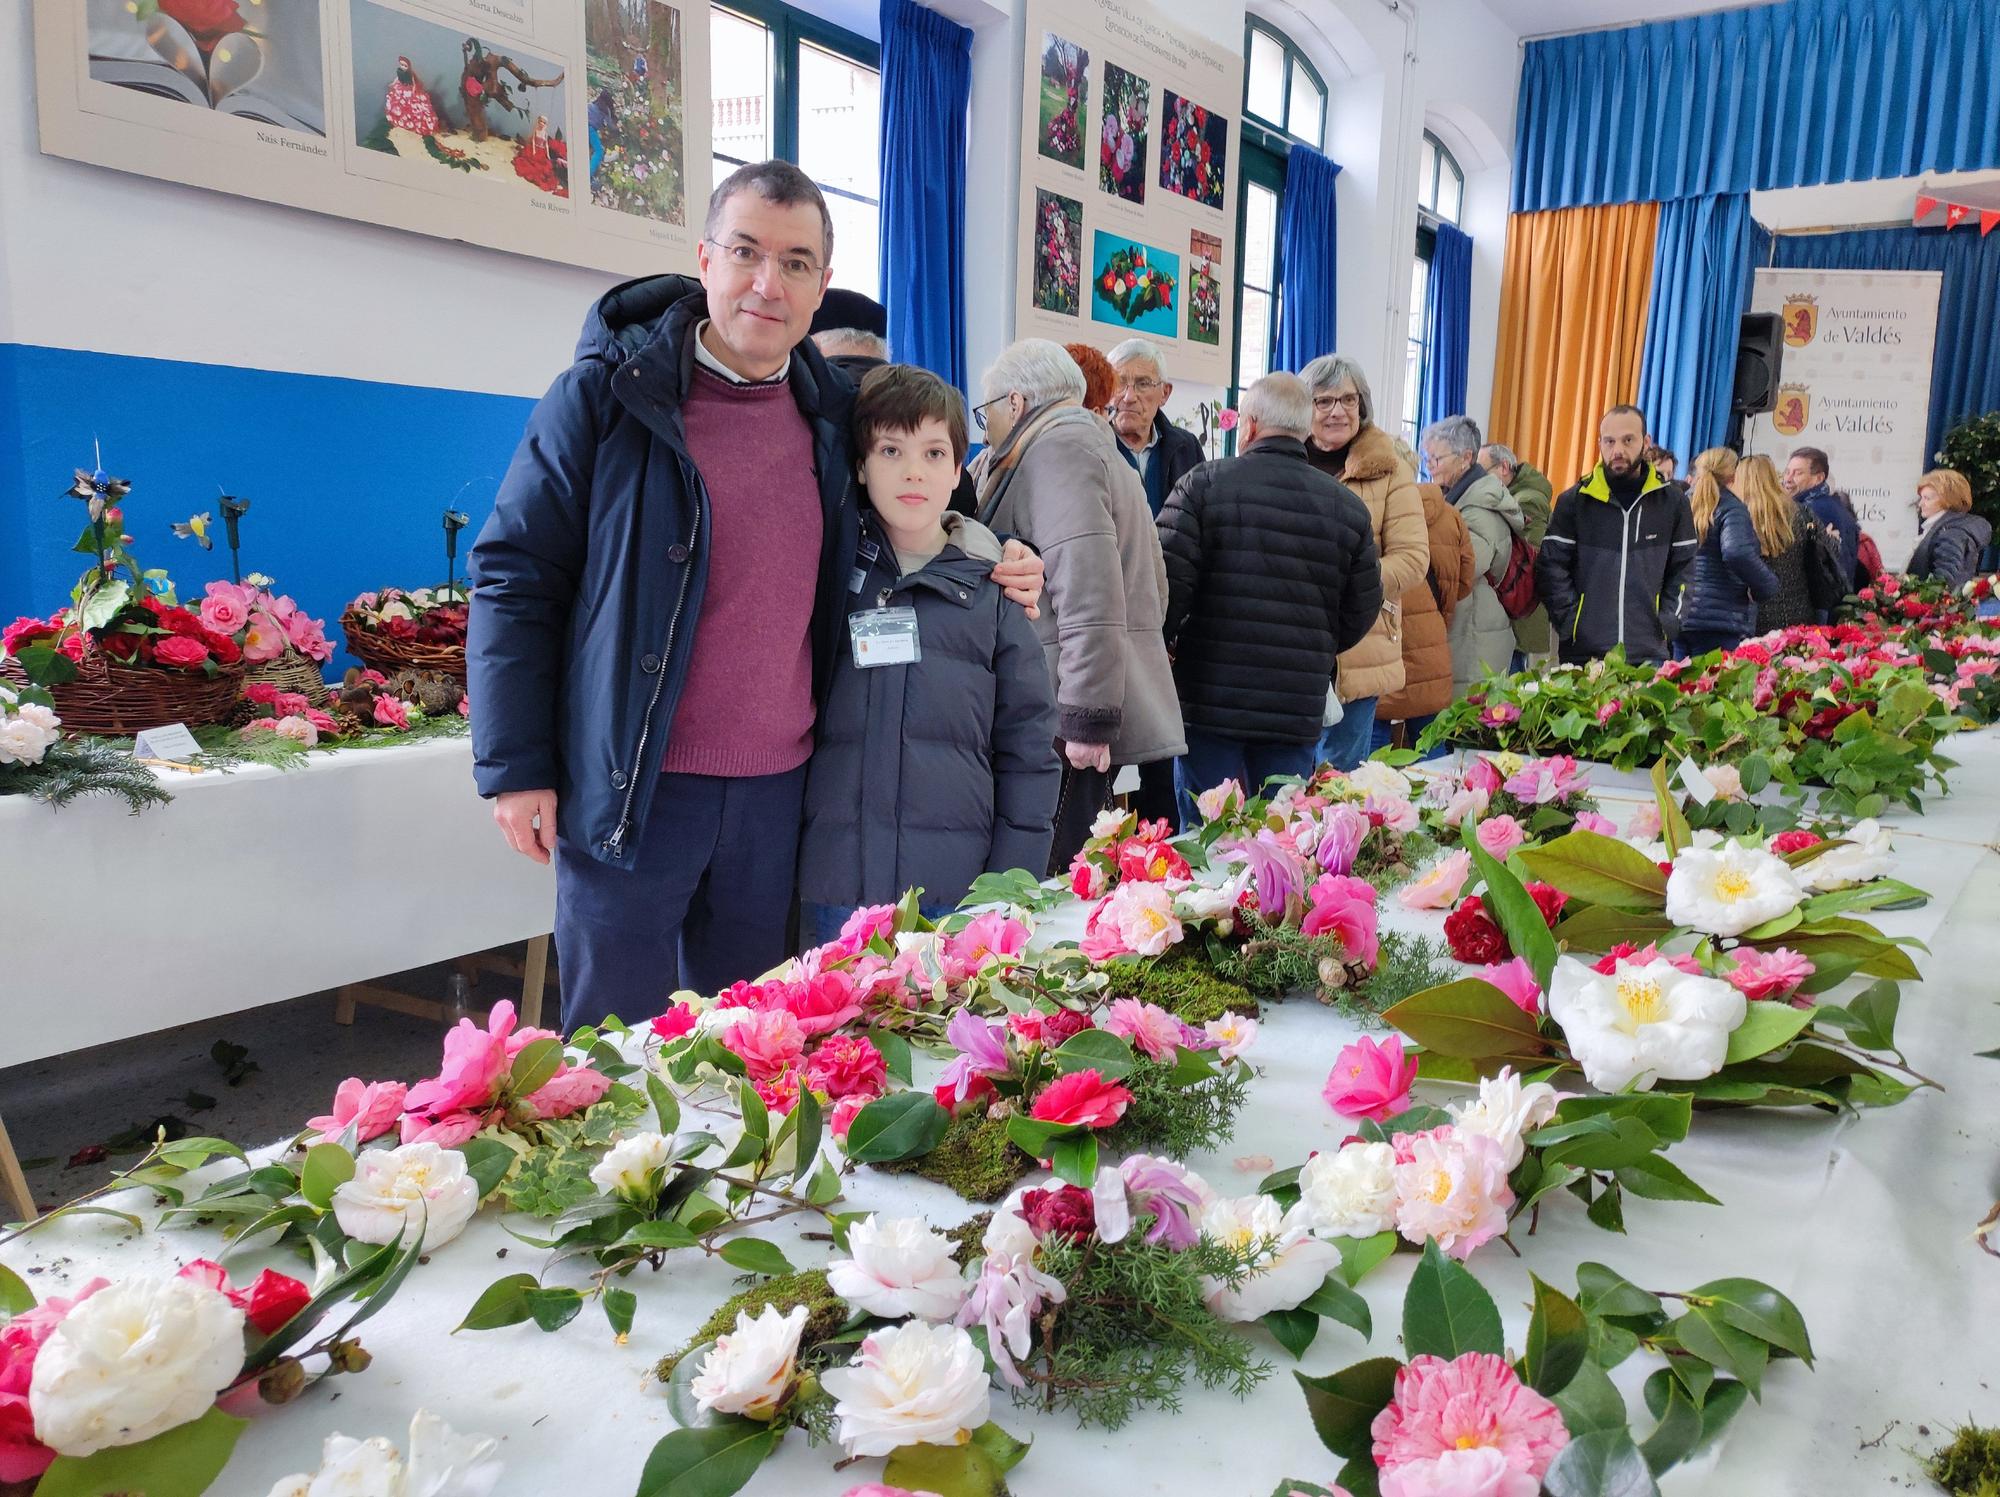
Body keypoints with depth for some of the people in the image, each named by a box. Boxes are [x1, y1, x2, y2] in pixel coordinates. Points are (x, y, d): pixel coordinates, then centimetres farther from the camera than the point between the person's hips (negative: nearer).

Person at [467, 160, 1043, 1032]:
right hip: (633, 787, -4)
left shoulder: (831, 415, 8)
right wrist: (515, 768, -9)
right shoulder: (606, 393, -6)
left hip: (779, 789, 4)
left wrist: (992, 580, 4)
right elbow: (515, 576, -6)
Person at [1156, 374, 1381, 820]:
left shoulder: (1203, 485, -5)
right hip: (1298, 712, 3)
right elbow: (1361, 613, 8)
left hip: (1209, 701, -3)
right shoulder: (1349, 507, 5)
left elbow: (1166, 585, -11)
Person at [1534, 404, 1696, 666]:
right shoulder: (1574, 500, 3)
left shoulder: (1672, 501, 7)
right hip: (1582, 653, -1)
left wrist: (1666, 624, 0)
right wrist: (1571, 624, -8)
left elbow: (1684, 570, 11)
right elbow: (1551, 568, 1)